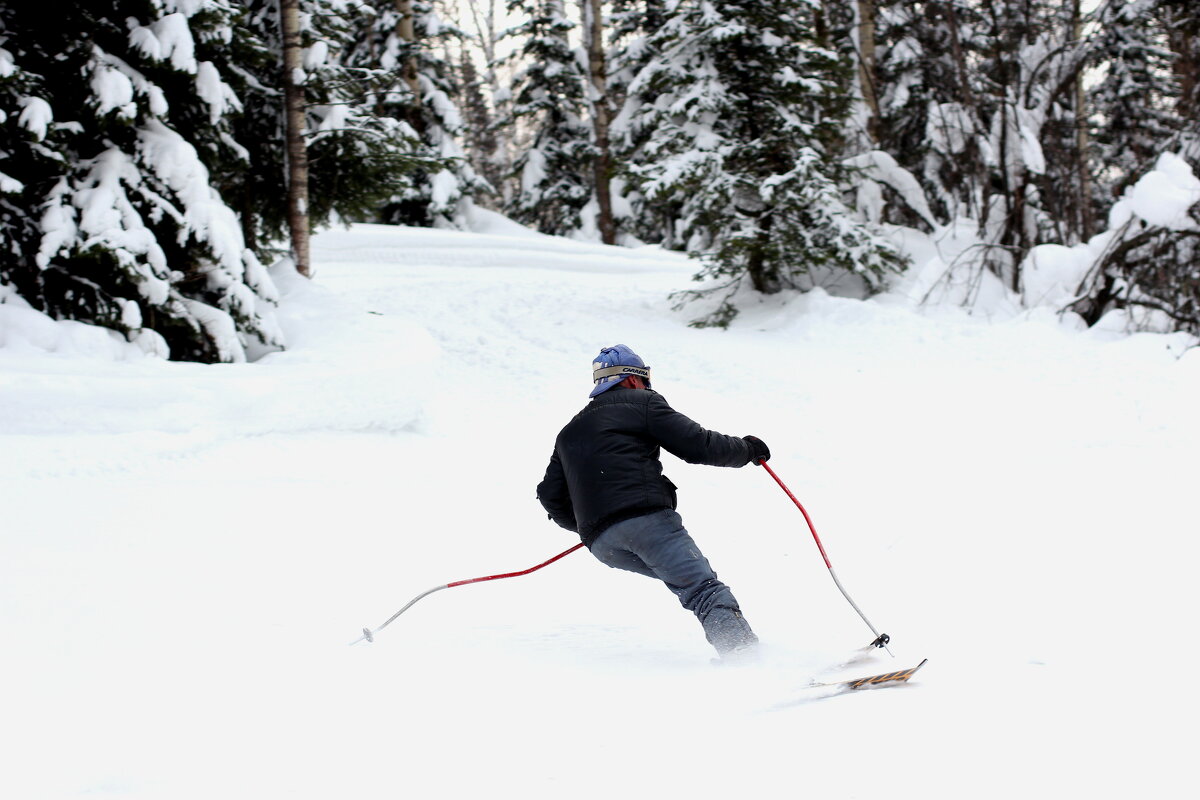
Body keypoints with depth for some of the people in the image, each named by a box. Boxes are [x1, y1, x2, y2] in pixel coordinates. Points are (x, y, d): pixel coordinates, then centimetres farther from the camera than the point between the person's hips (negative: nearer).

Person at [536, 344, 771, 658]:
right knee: (703, 587, -15)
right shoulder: (641, 403, 12)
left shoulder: (569, 434, 31)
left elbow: (551, 496, 28)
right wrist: (746, 449, 20)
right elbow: (697, 445, 5)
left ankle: (730, 645, -3)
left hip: (601, 544, 6)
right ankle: (746, 651, -35)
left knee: (685, 582, 15)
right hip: (646, 517, -6)